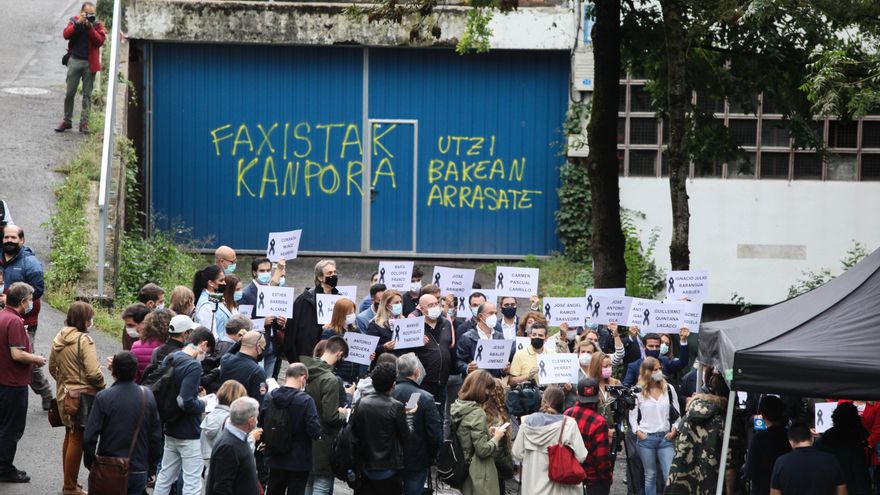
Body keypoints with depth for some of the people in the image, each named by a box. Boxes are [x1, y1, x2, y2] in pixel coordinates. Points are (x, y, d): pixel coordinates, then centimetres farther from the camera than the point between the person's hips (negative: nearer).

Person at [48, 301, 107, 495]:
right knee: (77, 440, 1)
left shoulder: (59, 339, 6)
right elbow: (93, 373, -23)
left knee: (70, 437, 20)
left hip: (64, 394, 8)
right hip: (82, 396, -8)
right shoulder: (84, 340, -18)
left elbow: (52, 367, 16)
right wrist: (101, 386, -5)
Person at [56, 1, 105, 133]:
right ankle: (67, 121, 13)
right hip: (75, 60, 0)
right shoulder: (74, 21, 6)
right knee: (69, 93, 3)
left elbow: (100, 41, -10)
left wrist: (90, 27, -18)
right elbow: (66, 34, -10)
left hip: (90, 63, 0)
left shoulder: (97, 24, 4)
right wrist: (78, 23, -19)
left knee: (87, 95, 1)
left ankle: (84, 123, 4)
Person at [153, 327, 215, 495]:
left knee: (165, 476, 17)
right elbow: (187, 403, -29)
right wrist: (202, 404, -8)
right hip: (189, 434, -8)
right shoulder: (194, 366, -21)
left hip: (170, 429, 8)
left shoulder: (169, 359, 5)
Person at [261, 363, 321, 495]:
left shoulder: (269, 397, -5)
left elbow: (261, 424, 5)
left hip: (275, 459, 5)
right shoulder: (305, 401, -19)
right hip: (298, 462, -4)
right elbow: (315, 432, -22)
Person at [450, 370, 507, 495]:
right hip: (479, 475, -8)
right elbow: (482, 450, -20)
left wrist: (488, 432, 9)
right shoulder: (477, 413, -19)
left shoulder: (457, 407, 5)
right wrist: (497, 437, -5)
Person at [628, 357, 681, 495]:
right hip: (645, 438, -1)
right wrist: (637, 431, -7)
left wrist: (674, 429, -1)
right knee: (650, 476, 8)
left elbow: (676, 412, 10)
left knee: (670, 475, -8)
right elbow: (632, 415, 5)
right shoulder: (638, 392, 0)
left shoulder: (668, 389, 5)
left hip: (666, 437, 1)